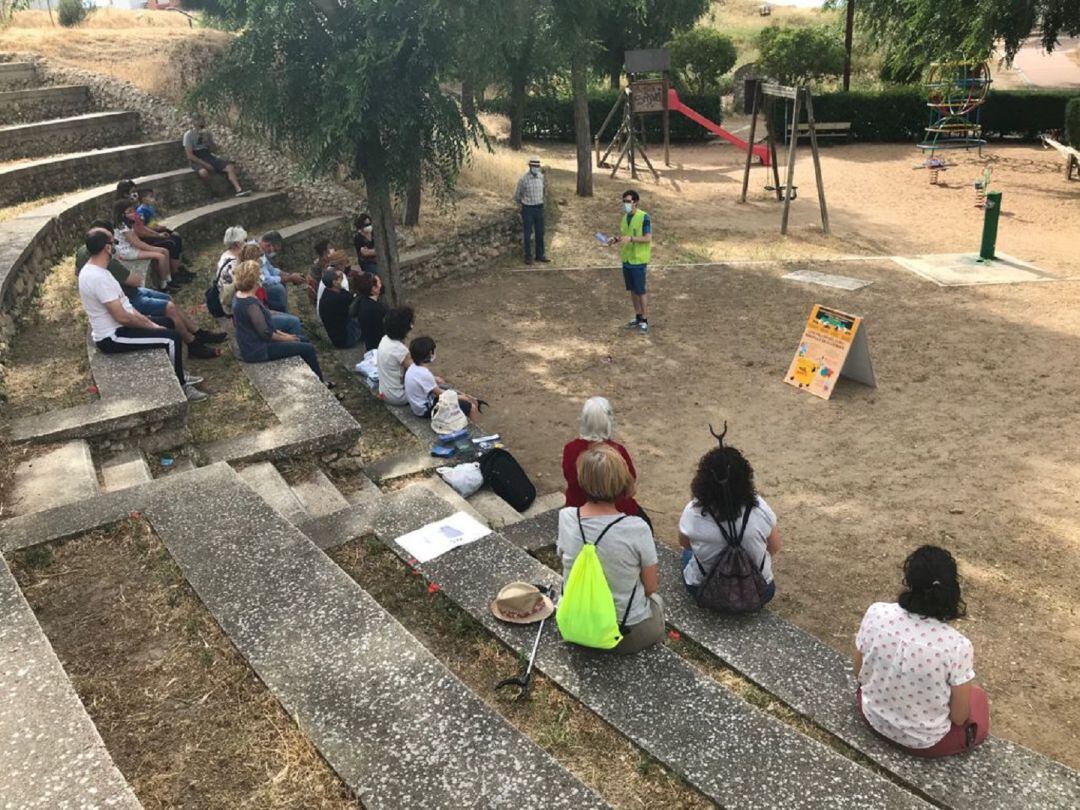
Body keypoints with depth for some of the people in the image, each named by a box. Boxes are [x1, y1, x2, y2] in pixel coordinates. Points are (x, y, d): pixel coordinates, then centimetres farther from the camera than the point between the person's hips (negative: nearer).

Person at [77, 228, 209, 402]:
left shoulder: (91, 270, 6)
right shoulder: (98, 277, -28)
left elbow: (122, 304, 12)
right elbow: (122, 317, -27)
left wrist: (149, 322, 7)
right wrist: (150, 326, -10)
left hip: (113, 328, 11)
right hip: (112, 337, -11)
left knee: (167, 323, 21)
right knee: (172, 338, -12)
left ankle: (177, 376, 28)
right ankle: (179, 387, 4)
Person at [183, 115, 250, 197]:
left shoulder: (207, 133, 7)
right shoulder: (188, 135, -9)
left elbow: (212, 150, 8)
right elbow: (190, 156, -14)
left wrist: (208, 141, -13)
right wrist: (205, 164, -24)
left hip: (208, 156, 5)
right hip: (196, 160, -5)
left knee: (230, 167, -17)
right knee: (204, 172, -40)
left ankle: (239, 190, -31)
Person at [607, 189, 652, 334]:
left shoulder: (644, 217, -13)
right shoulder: (624, 218, 9)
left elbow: (648, 238, -16)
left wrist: (631, 239, -27)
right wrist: (615, 239, -2)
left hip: (639, 260, -7)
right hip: (627, 259, 7)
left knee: (640, 291, -4)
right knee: (632, 290, 13)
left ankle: (644, 321, 4)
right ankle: (638, 317, 25)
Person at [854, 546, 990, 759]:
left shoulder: (876, 614, -22)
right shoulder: (957, 646, -30)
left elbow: (859, 673, -6)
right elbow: (959, 717, -15)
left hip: (873, 715, 2)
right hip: (924, 741, -2)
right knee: (978, 696, 27)